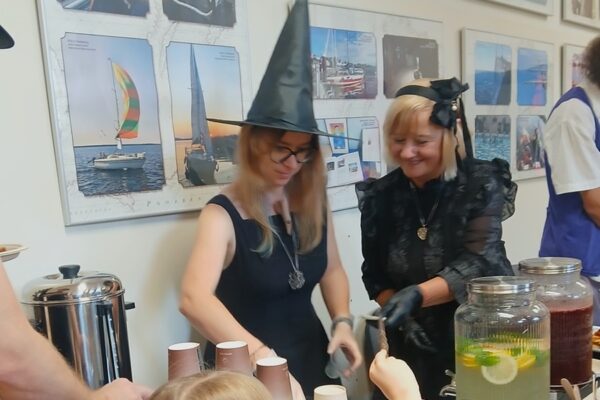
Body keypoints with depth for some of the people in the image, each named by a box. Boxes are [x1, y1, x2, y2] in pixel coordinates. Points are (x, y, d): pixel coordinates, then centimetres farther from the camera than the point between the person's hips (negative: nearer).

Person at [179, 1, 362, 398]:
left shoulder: (312, 201, -5)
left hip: (311, 355, 6)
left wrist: (342, 322, -6)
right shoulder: (224, 214, -21)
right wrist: (262, 356, -45)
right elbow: (193, 298, -36)